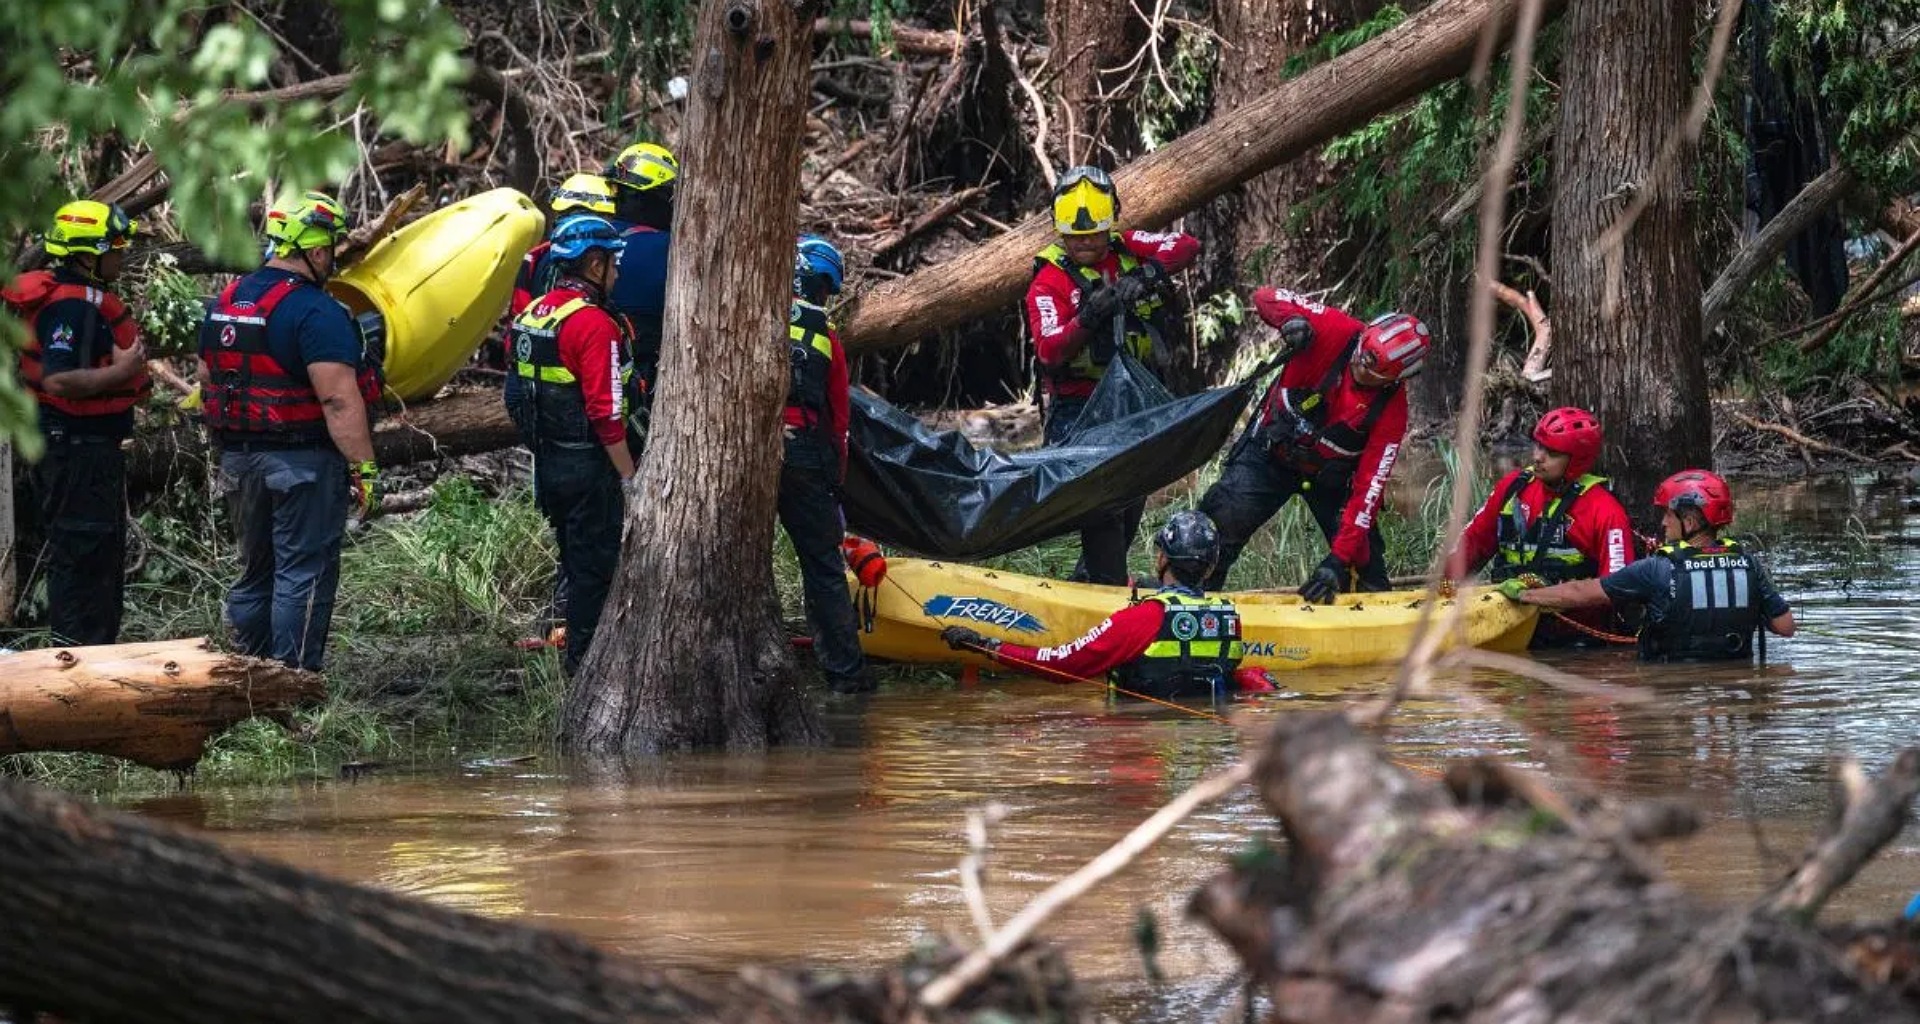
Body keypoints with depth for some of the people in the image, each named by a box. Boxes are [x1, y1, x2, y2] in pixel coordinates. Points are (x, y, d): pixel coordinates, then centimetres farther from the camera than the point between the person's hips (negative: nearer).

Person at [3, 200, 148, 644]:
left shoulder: (85, 298, 13)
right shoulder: (74, 305, -21)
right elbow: (59, 380, -30)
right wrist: (122, 371, -23)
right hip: (78, 448, -11)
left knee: (104, 555, 18)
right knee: (84, 556, -7)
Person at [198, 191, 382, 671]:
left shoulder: (225, 303, 9)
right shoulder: (316, 313, -17)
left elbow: (207, 384, 18)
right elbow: (338, 400, -23)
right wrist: (364, 468, -20)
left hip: (238, 460, 8)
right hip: (303, 465, -8)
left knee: (255, 572, 17)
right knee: (303, 575, -2)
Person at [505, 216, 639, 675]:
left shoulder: (529, 317, 8)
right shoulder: (595, 325, -19)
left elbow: (519, 398, 15)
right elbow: (606, 414, -21)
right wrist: (629, 476, -14)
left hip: (546, 461, 8)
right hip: (589, 465, -8)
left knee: (575, 562, 18)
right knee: (595, 566, 0)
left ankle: (577, 657, 24)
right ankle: (585, 665, 3)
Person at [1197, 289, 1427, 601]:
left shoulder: (1391, 410, -24)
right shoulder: (1336, 333, -24)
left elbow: (1368, 490, -25)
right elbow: (1267, 297, -17)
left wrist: (1338, 561, -31)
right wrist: (1293, 319, -42)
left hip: (1330, 476, 1)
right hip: (1270, 454, -1)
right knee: (1223, 523, -20)